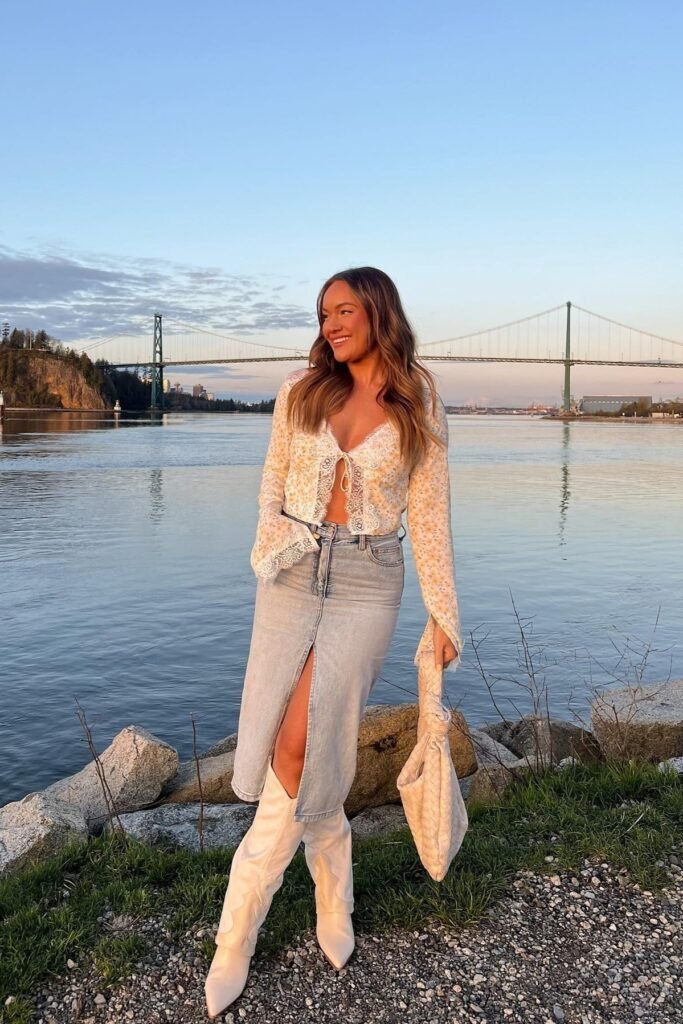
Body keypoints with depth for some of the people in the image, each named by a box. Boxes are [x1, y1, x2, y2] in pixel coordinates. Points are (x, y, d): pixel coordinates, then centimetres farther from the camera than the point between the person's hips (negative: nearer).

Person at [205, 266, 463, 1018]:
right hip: (292, 578, 3)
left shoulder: (420, 412, 0)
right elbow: (273, 483, 11)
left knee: (297, 752, -11)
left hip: (368, 586, -2)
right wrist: (272, 552, -4)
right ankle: (333, 897, 28)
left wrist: (443, 616, 1)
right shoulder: (301, 392, 5)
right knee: (305, 758, 2)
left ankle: (236, 936, 8)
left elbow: (429, 519, 2)